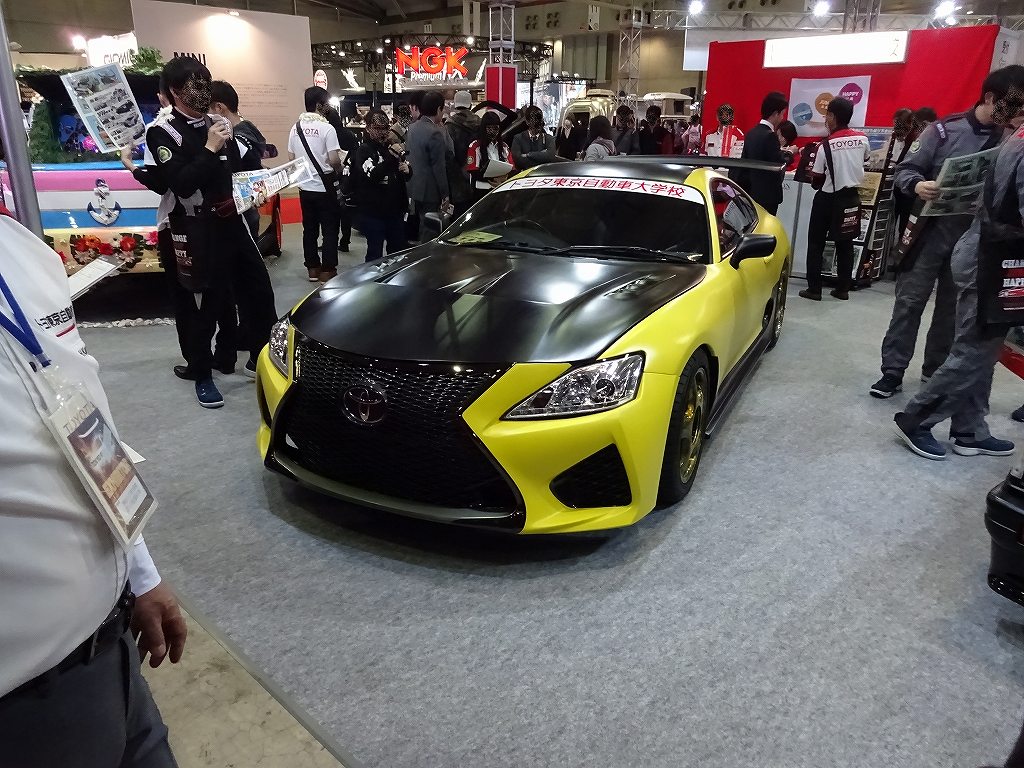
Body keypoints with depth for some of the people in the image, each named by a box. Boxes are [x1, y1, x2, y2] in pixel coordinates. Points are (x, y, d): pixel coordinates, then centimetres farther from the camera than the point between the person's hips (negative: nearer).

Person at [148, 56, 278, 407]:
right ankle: (202, 376, 17)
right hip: (199, 232, -7)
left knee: (258, 289, 10)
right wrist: (210, 150, -20)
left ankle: (260, 359, 27)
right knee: (206, 305, 0)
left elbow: (238, 170, 23)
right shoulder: (163, 133, -7)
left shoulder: (215, 124, 14)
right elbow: (180, 184, -21)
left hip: (233, 222, 7)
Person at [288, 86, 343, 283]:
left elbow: (291, 158, 10)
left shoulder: (296, 128, 6)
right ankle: (327, 270, 4)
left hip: (305, 187, 6)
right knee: (329, 229, 2)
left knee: (309, 228, 12)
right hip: (324, 187, -6)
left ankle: (312, 268, 17)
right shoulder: (326, 128, -13)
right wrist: (339, 171, 3)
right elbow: (334, 160, -18)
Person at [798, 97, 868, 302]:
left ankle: (814, 289, 3)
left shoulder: (827, 144, -15)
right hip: (851, 197, 5)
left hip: (828, 198, -5)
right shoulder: (862, 139, -1)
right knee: (845, 244, 11)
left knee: (816, 243, 5)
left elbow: (817, 179, -12)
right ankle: (843, 288, 14)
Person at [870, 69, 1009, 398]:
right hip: (932, 230, -3)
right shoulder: (945, 130, -4)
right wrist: (916, 185, -27)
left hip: (973, 238, 3)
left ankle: (937, 369, 25)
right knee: (909, 302, -2)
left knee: (953, 307, 11)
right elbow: (904, 171, -5)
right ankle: (892, 372, 4)